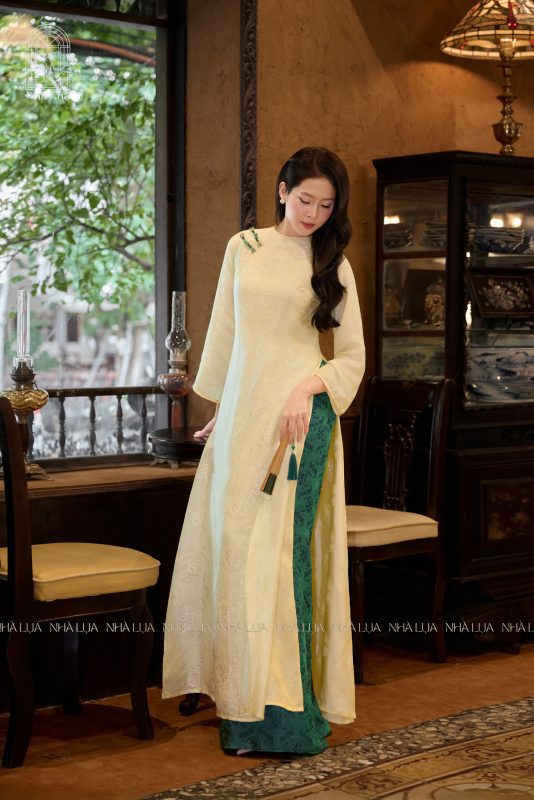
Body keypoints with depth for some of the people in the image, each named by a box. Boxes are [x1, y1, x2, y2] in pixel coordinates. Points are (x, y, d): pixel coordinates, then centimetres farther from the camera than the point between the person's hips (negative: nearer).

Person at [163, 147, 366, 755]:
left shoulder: (332, 263, 4)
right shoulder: (243, 248, 10)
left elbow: (352, 356, 4)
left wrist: (309, 387, -13)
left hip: (300, 412, -3)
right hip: (242, 409, 3)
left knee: (281, 549, -8)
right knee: (233, 543, 3)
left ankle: (284, 708, -2)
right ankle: (241, 697, 13)